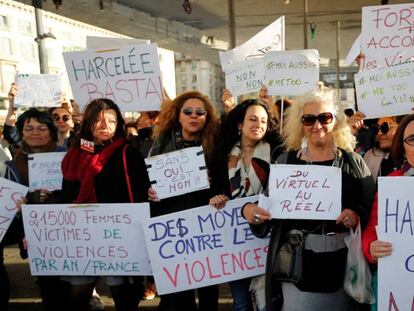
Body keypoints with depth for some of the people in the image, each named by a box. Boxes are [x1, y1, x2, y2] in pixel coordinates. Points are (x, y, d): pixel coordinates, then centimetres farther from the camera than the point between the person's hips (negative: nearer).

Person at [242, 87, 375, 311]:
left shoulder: (354, 162, 4)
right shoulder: (285, 161, 4)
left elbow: (372, 207, 4)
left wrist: (357, 215, -17)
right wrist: (248, 209, -12)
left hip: (342, 262, 1)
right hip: (298, 262, 0)